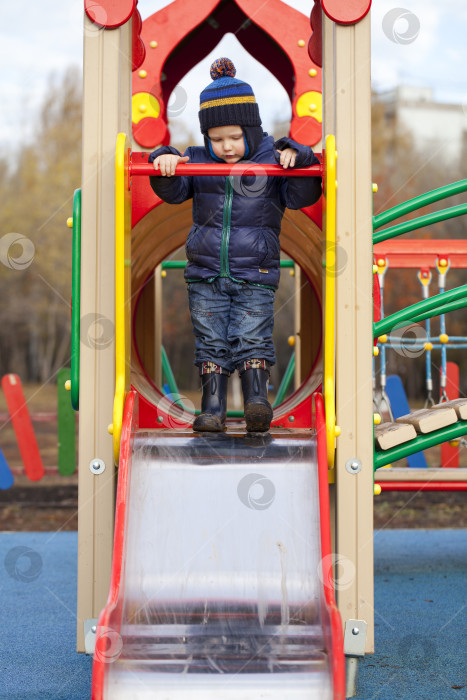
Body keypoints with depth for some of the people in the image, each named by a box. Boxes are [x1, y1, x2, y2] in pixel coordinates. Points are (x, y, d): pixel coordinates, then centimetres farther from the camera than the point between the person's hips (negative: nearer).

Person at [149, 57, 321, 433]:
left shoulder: (272, 160, -1)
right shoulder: (197, 161, 6)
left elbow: (302, 196, -6)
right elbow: (173, 191, 2)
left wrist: (297, 159, -21)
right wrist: (164, 164, -17)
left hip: (255, 275, -2)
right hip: (205, 274, 3)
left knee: (252, 338, -6)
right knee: (211, 343, 5)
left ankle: (257, 401, 0)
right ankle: (213, 406, 10)